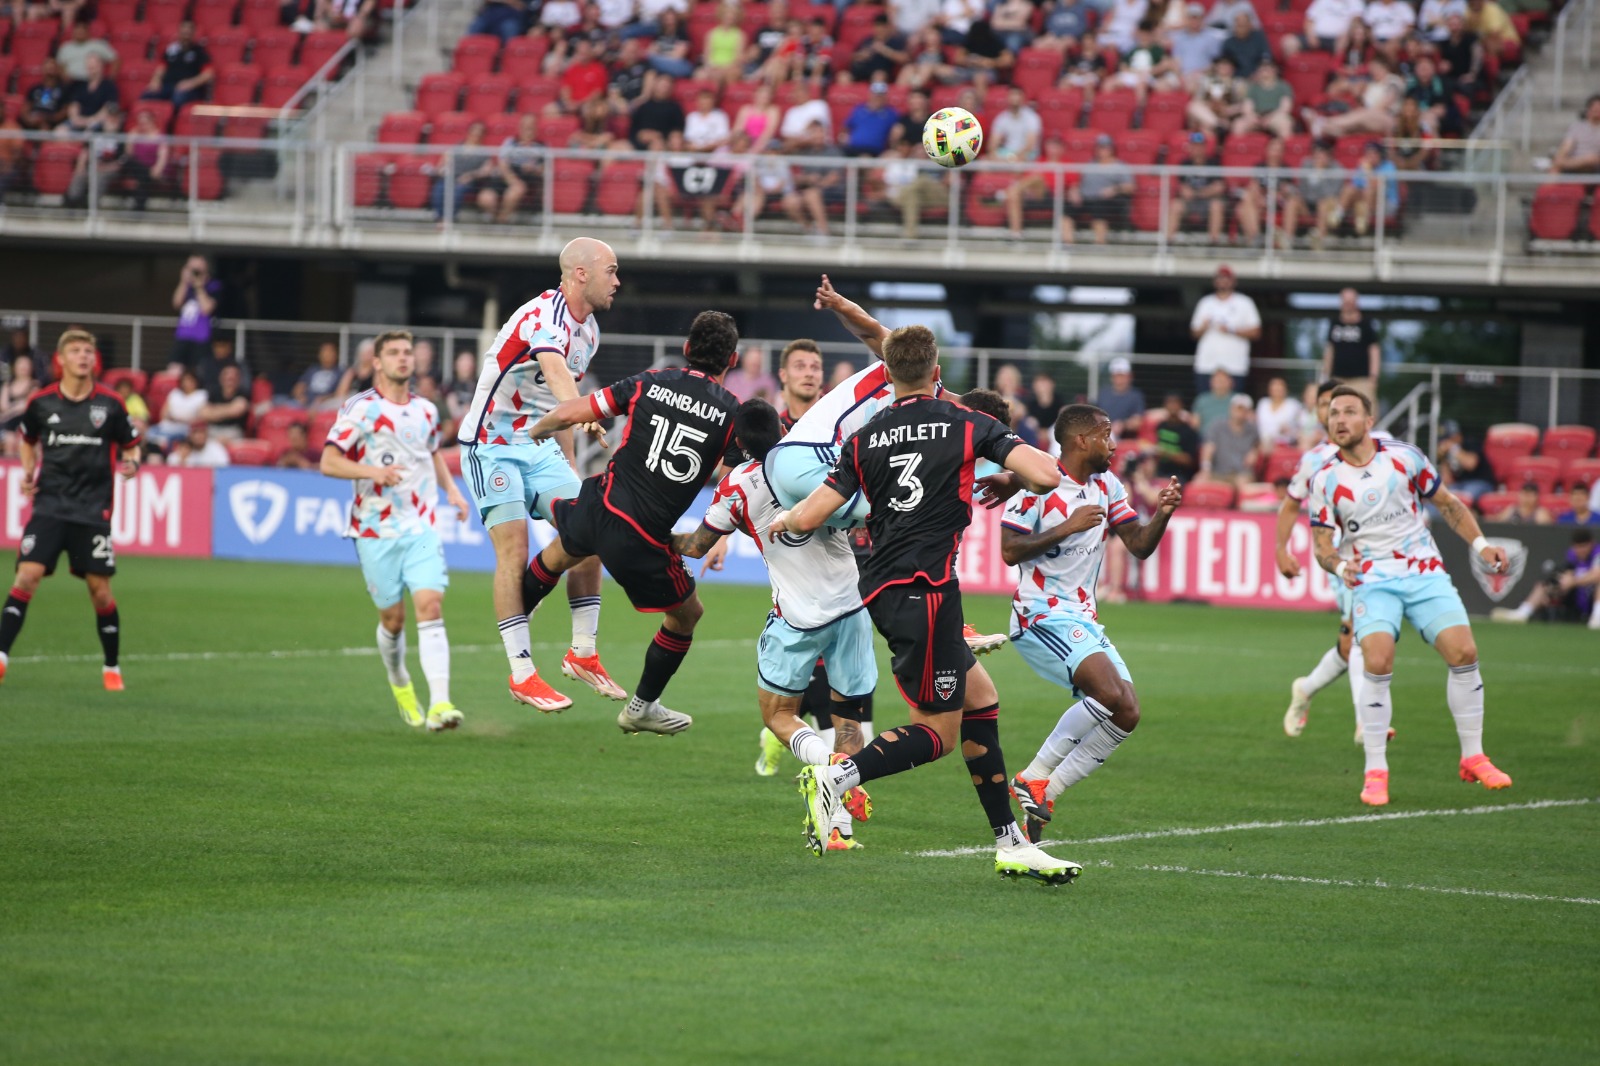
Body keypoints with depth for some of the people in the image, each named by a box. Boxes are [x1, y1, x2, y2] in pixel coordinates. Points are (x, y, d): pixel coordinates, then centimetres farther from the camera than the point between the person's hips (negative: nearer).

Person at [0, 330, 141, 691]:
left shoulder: (110, 403, -1)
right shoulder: (42, 402, 2)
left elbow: (130, 445, 10)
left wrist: (131, 464, -12)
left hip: (93, 509, 0)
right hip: (50, 504, 0)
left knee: (99, 589, 2)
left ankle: (112, 668, 18)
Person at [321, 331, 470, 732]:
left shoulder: (426, 411, 11)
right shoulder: (360, 409, -5)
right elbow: (328, 462, -11)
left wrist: (451, 489, 15)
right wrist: (373, 472, -25)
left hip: (422, 528, 3)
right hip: (376, 530, -3)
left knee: (430, 608, -14)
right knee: (393, 617, 4)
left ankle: (439, 704, -24)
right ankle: (400, 683, 36)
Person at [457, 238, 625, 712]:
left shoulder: (589, 330, 8)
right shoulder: (544, 317, -23)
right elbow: (555, 370, -45)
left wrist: (570, 464, 19)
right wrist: (584, 414, -64)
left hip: (540, 446, 8)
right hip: (492, 446, -8)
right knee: (514, 552, -14)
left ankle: (582, 653, 5)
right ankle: (522, 674, -12)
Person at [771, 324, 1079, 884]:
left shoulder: (865, 439, 10)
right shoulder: (966, 425, -1)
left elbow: (810, 517, 6)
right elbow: (1045, 475, -11)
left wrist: (783, 519, 28)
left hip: (884, 588, 7)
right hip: (923, 590, -7)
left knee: (981, 698, 14)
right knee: (939, 731, 0)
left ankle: (1010, 845, 12)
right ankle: (834, 778, -16)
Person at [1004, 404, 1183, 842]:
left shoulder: (1108, 486, 12)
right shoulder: (1039, 483, -10)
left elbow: (1139, 544, 12)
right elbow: (1009, 551, -16)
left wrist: (1162, 514, -7)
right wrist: (1068, 527, -20)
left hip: (1084, 620, 9)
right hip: (1042, 616, -9)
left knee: (1126, 714, -2)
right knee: (1110, 693, -26)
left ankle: (1042, 793, 3)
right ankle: (1032, 780, -14)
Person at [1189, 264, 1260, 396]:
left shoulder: (1244, 303, 9)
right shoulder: (1205, 303, 18)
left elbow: (1255, 332, 2)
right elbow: (1195, 333, 17)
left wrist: (1232, 330, -10)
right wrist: (1204, 327, -5)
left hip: (1234, 365, -3)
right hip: (1206, 364, 3)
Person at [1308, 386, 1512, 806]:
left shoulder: (1405, 457, 1)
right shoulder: (1325, 480, -1)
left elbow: (1447, 503, 14)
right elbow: (1322, 546, 2)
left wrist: (1480, 545, 4)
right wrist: (1340, 566, -20)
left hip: (1424, 573, 2)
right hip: (1372, 580, -2)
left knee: (1463, 652, -13)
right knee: (1377, 661, -24)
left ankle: (1473, 758, 5)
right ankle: (1375, 772, -13)